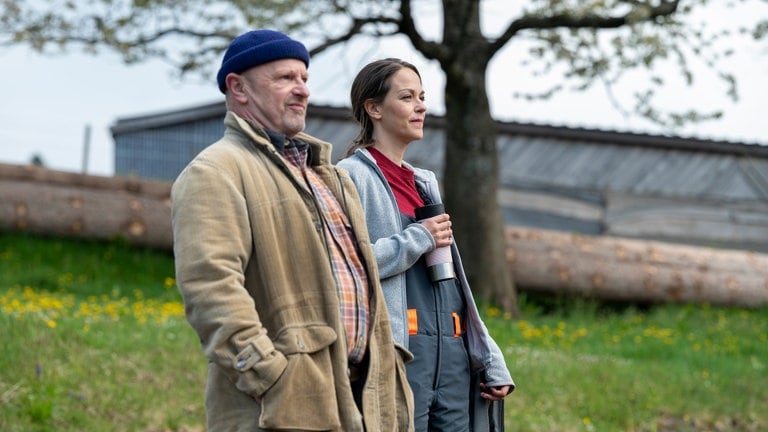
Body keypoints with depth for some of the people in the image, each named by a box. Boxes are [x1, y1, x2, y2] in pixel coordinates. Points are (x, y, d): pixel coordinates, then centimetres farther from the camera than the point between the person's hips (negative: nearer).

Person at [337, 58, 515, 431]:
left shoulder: (424, 181, 21)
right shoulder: (351, 176, -3)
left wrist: (491, 360, 16)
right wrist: (418, 239, -12)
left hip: (453, 353, 7)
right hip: (400, 351, -7)